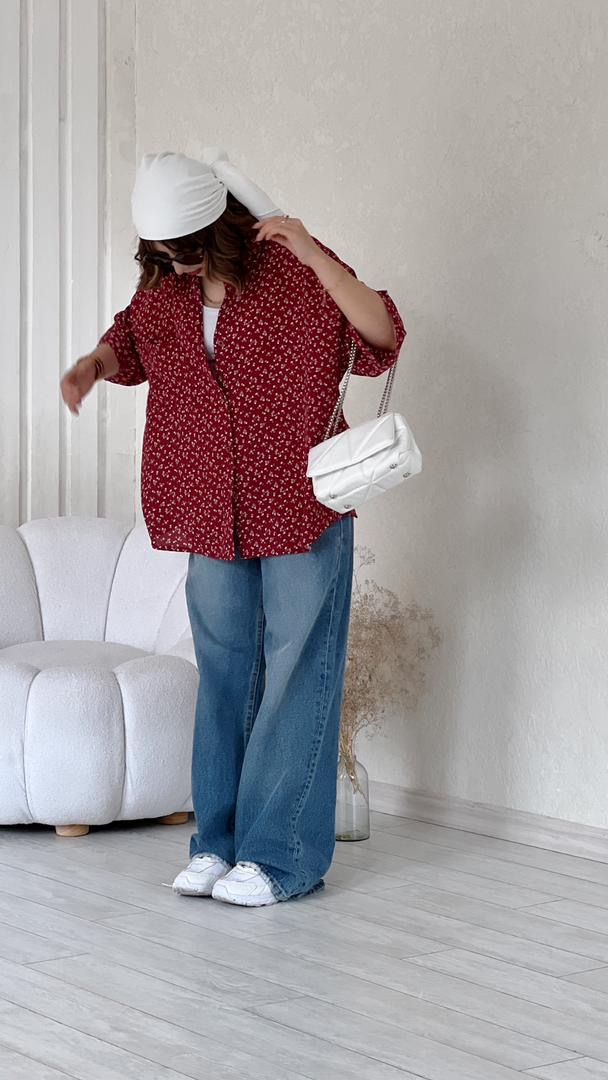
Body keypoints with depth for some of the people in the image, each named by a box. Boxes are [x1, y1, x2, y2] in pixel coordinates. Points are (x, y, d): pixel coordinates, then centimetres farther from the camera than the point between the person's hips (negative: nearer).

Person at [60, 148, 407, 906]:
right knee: (224, 674, 11)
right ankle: (218, 842, 21)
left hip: (303, 509, -5)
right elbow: (130, 342, 22)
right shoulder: (162, 288, 3)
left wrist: (312, 255, -31)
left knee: (296, 676, -1)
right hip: (212, 515, 5)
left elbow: (383, 336, -21)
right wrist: (92, 364, 0)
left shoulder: (295, 274, -12)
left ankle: (281, 857, 5)